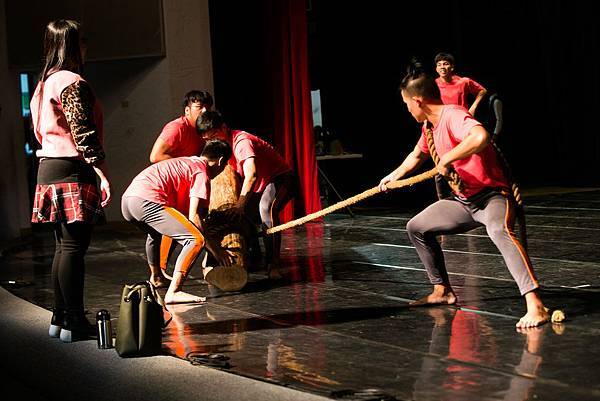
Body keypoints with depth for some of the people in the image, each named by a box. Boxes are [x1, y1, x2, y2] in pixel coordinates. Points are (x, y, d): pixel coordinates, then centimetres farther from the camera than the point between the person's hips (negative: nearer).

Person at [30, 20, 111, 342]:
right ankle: (74, 324, -6)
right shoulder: (73, 83, -12)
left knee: (64, 246, 13)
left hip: (49, 168, 10)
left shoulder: (45, 83, 17)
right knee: (74, 247, -7)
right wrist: (104, 175, -18)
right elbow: (84, 135, -19)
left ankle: (60, 319, 17)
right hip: (72, 171, -10)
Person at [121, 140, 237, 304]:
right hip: (147, 202, -10)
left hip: (126, 199, 10)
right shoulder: (202, 173, 3)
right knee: (196, 240, -13)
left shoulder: (187, 162, 30)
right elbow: (193, 217, -7)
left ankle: (156, 277, 58)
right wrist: (216, 250, -3)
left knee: (155, 233, 41)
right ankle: (173, 292, -22)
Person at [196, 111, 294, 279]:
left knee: (267, 209, -35)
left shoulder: (241, 141, -28)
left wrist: (241, 203, -52)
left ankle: (273, 264, -33)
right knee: (240, 214, 3)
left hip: (281, 178, -10)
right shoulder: (224, 144, 0)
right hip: (260, 184, 10)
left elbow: (251, 174, -44)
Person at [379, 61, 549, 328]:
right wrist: (394, 176, 47)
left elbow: (481, 136, -45)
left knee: (499, 231, -41)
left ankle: (535, 306, -52)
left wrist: (447, 159, -36)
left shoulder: (452, 116, -21)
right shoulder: (429, 126, 10)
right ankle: (443, 291, 27)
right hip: (462, 201, 11)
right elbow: (417, 155, 34)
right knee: (416, 228, 18)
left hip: (491, 195, -10)